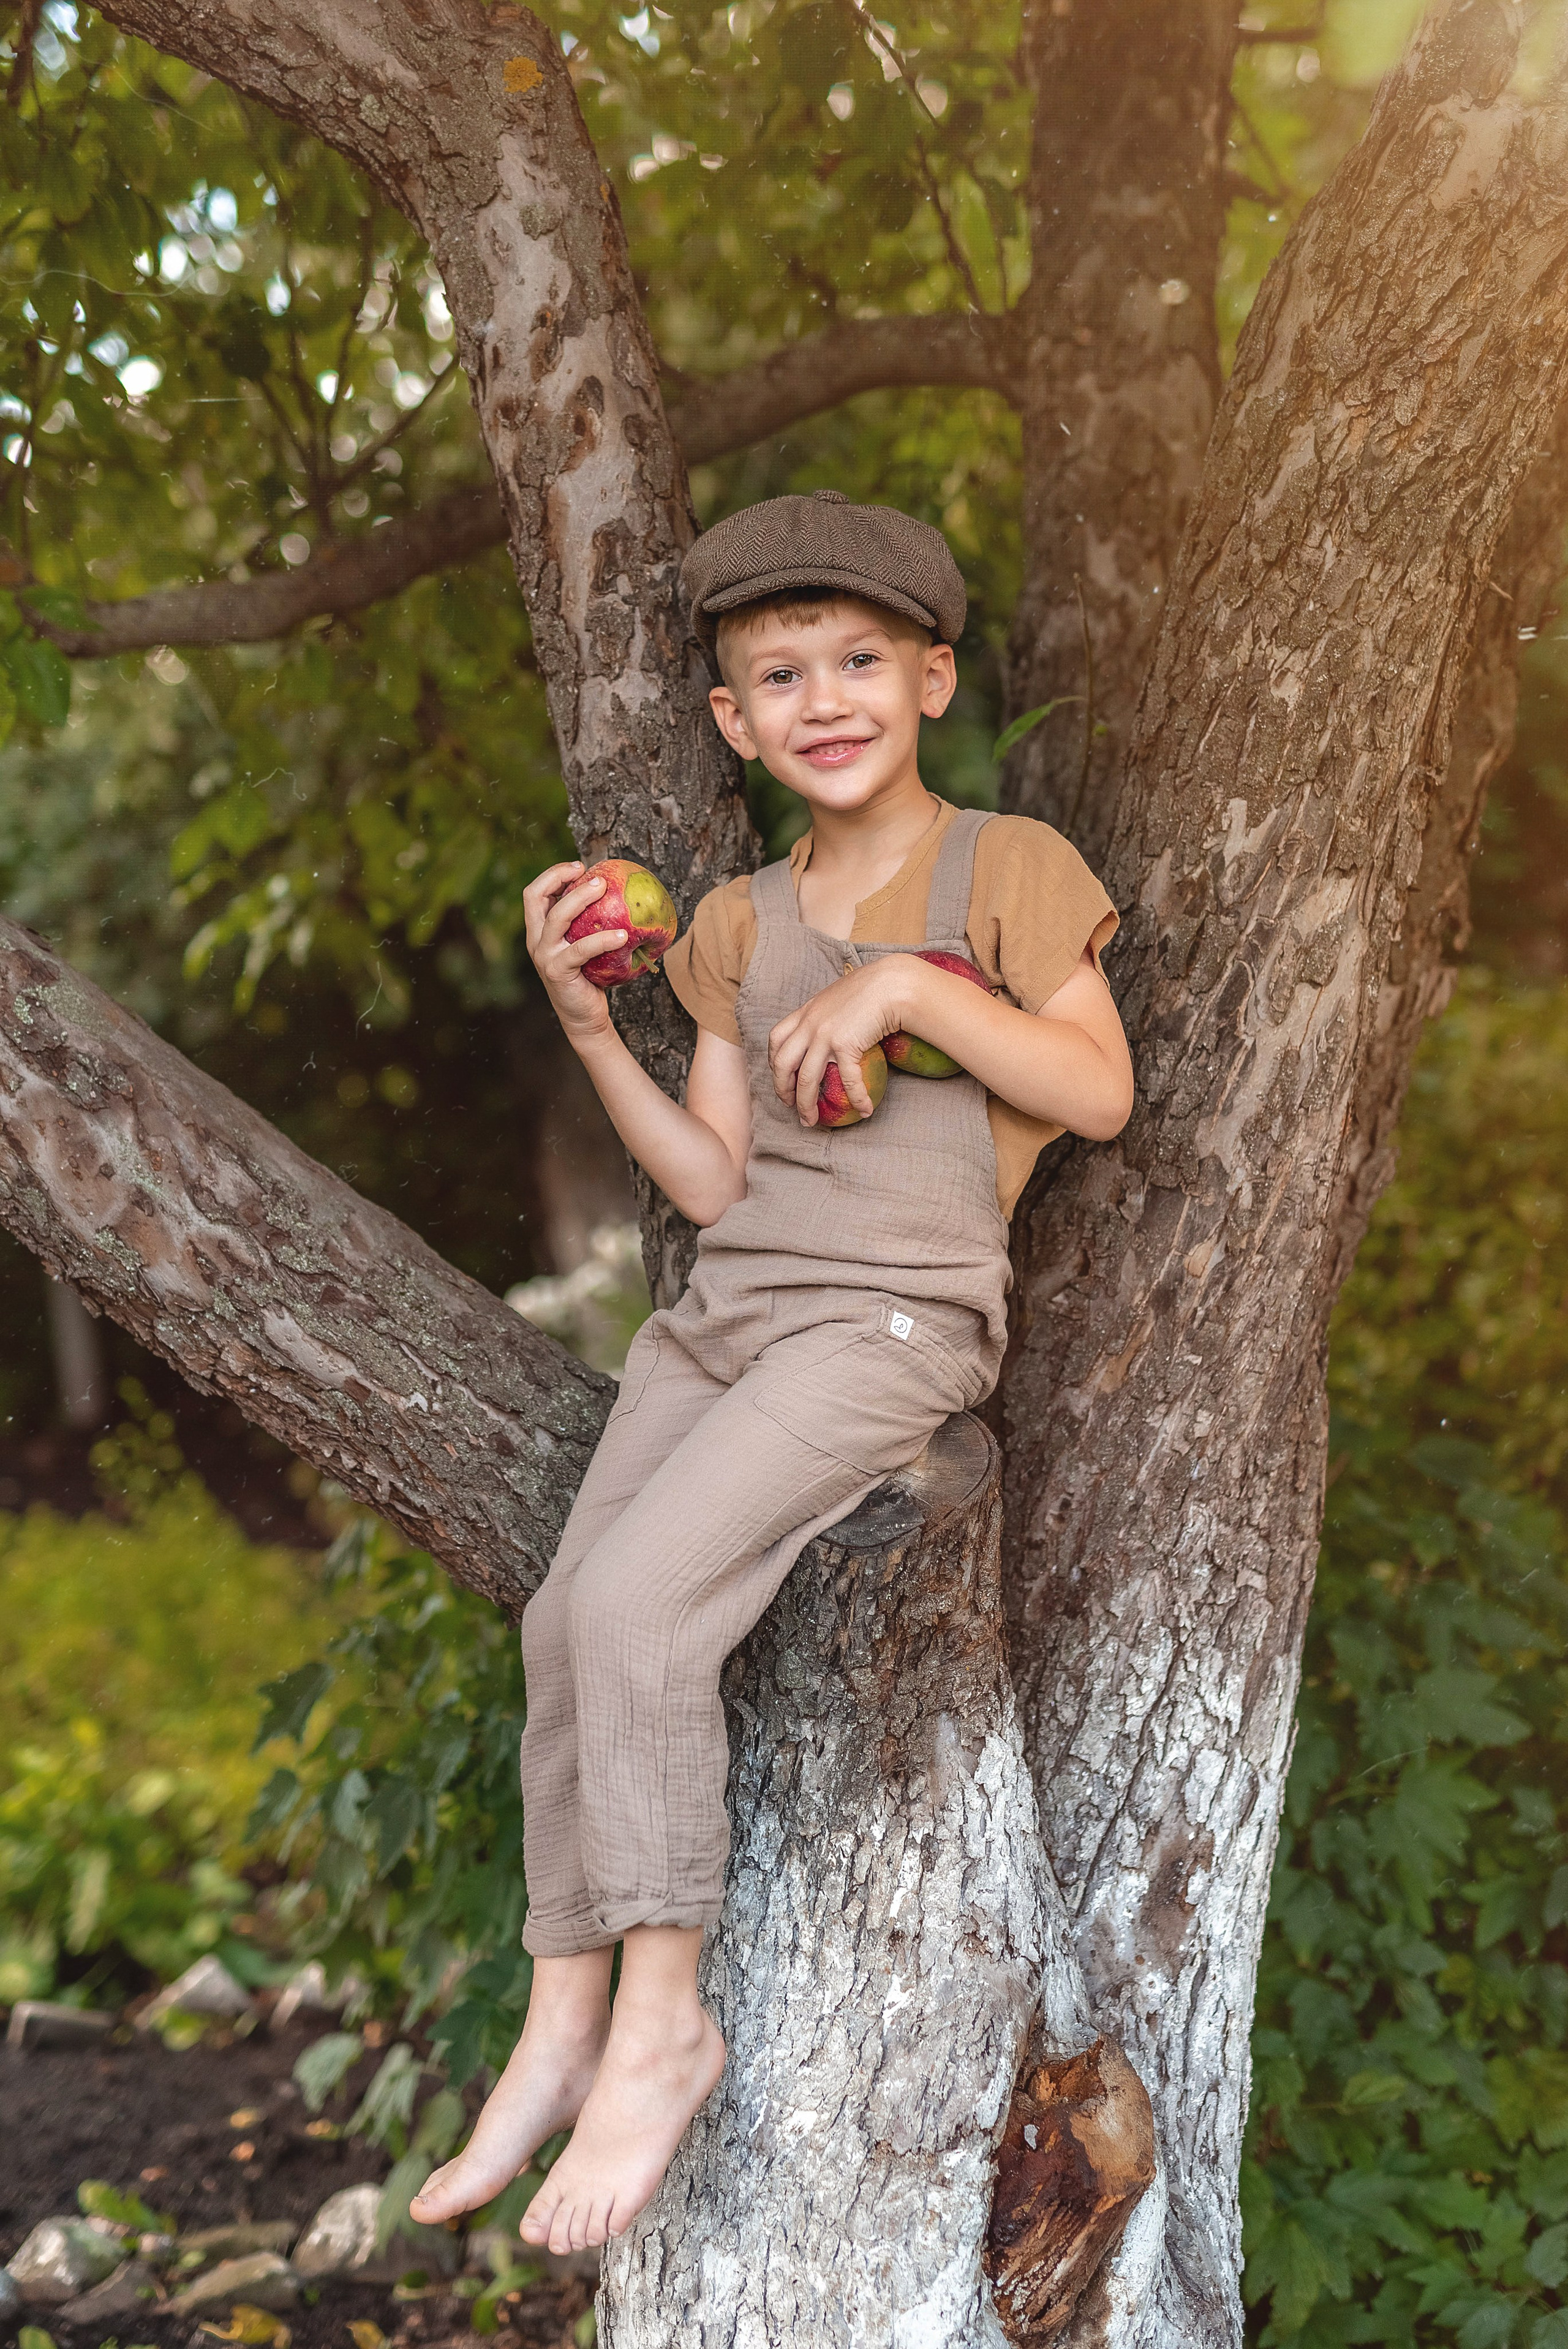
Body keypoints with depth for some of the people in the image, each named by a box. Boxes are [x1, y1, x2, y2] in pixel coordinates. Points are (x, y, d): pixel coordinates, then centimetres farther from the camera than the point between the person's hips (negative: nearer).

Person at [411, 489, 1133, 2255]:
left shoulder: (1005, 867, 1)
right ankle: (562, 2023, 8)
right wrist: (587, 1026, 0)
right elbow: (713, 1182, 11)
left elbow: (1102, 1093, -7)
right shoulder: (739, 924, 15)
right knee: (563, 1621, -6)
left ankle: (664, 2016, -10)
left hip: (897, 1316, -6)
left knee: (637, 1597, -23)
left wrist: (907, 987, -15)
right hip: (729, 1308, 6)